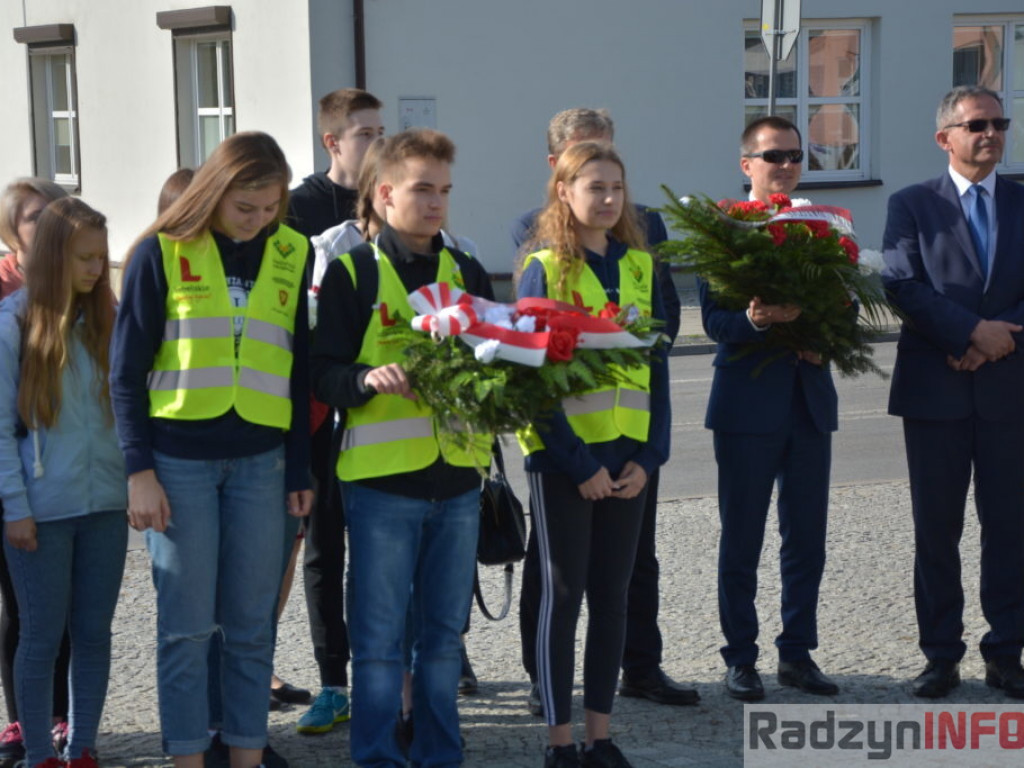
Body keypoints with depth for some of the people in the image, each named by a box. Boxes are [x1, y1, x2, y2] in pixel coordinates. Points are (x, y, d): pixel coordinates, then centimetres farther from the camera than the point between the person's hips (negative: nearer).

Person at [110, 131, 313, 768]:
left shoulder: (291, 255, 5)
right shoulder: (162, 252, -4)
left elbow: (300, 370, 11)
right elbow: (127, 370, -2)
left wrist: (300, 470, 8)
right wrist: (140, 470, -8)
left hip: (261, 462, 3)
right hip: (179, 462, -3)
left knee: (252, 624, 7)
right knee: (187, 624, 1)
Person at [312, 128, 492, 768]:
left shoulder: (469, 273, 13)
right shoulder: (354, 272, 0)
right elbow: (325, 375, -5)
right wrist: (369, 379, -25)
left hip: (458, 478, 4)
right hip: (382, 479, -4)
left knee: (444, 631, 12)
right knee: (380, 636, 0)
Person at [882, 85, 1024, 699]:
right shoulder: (913, 205, 4)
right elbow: (902, 287, -9)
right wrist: (973, 330, -18)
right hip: (934, 389, -1)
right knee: (937, 528, 4)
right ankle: (942, 655, 12)